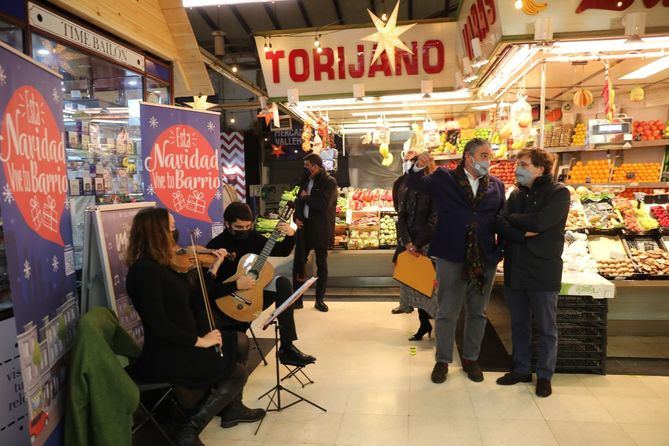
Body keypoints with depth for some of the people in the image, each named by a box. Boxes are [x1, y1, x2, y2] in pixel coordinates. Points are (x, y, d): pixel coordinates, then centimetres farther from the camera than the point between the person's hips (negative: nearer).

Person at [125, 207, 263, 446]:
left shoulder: (165, 265, 6)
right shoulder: (144, 270, -21)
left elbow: (193, 303, 8)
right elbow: (158, 324, -26)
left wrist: (214, 268, 7)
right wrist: (199, 341, -20)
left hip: (181, 345, 9)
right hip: (164, 358, -9)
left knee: (240, 341, 14)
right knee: (237, 373, -4)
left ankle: (232, 409, 28)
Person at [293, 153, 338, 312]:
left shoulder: (329, 182, -7)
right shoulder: (306, 180, 13)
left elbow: (323, 205, -20)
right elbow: (299, 200, 15)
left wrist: (306, 197, -7)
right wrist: (297, 217, -2)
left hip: (321, 229, -5)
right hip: (304, 226, 6)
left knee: (321, 264, 5)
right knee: (298, 262, 5)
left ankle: (320, 299, 16)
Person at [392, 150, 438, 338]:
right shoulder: (406, 189, 9)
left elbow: (433, 221, -12)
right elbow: (401, 217, 4)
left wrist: (417, 245, -14)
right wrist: (407, 242, -10)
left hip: (428, 244, -5)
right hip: (409, 241, 5)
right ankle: (424, 323, 21)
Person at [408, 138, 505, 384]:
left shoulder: (496, 185, 7)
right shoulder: (444, 178, 0)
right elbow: (416, 184, -6)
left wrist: (503, 249, 1)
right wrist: (419, 166, -27)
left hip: (485, 258, 3)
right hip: (451, 257, -3)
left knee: (477, 312, 15)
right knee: (447, 313, 7)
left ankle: (471, 358, 32)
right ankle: (443, 360, 23)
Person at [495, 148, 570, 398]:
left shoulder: (558, 193, -7)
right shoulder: (516, 194, 10)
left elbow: (539, 222, -21)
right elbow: (500, 224, -2)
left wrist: (513, 219, -6)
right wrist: (523, 234, -18)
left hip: (543, 271, -5)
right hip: (514, 270, 5)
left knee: (546, 328, 7)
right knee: (519, 325, 14)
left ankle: (544, 376, 22)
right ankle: (521, 370, 29)